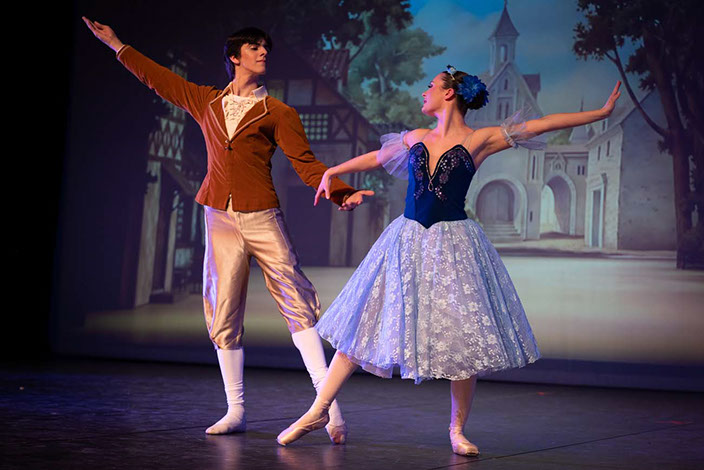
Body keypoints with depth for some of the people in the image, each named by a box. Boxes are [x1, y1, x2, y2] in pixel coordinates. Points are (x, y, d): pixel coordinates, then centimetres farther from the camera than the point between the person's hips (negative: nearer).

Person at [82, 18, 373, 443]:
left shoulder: (278, 113, 6)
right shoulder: (206, 102, 14)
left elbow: (306, 163, -1)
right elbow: (158, 78, 25)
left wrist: (341, 193, -17)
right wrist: (115, 44, 31)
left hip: (262, 219, -3)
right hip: (221, 220, 3)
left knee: (297, 304, -11)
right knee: (224, 315, 3)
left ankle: (328, 404, -14)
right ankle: (236, 411, 11)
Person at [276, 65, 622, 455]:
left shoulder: (479, 140, -1)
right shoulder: (415, 139, 11)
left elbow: (542, 124, -3)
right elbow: (376, 157, 29)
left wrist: (602, 112, -4)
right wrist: (331, 172, 36)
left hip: (452, 244, -3)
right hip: (407, 240, 4)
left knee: (462, 338, -4)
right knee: (363, 324, 3)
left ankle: (457, 429, 14)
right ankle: (319, 410, 10)